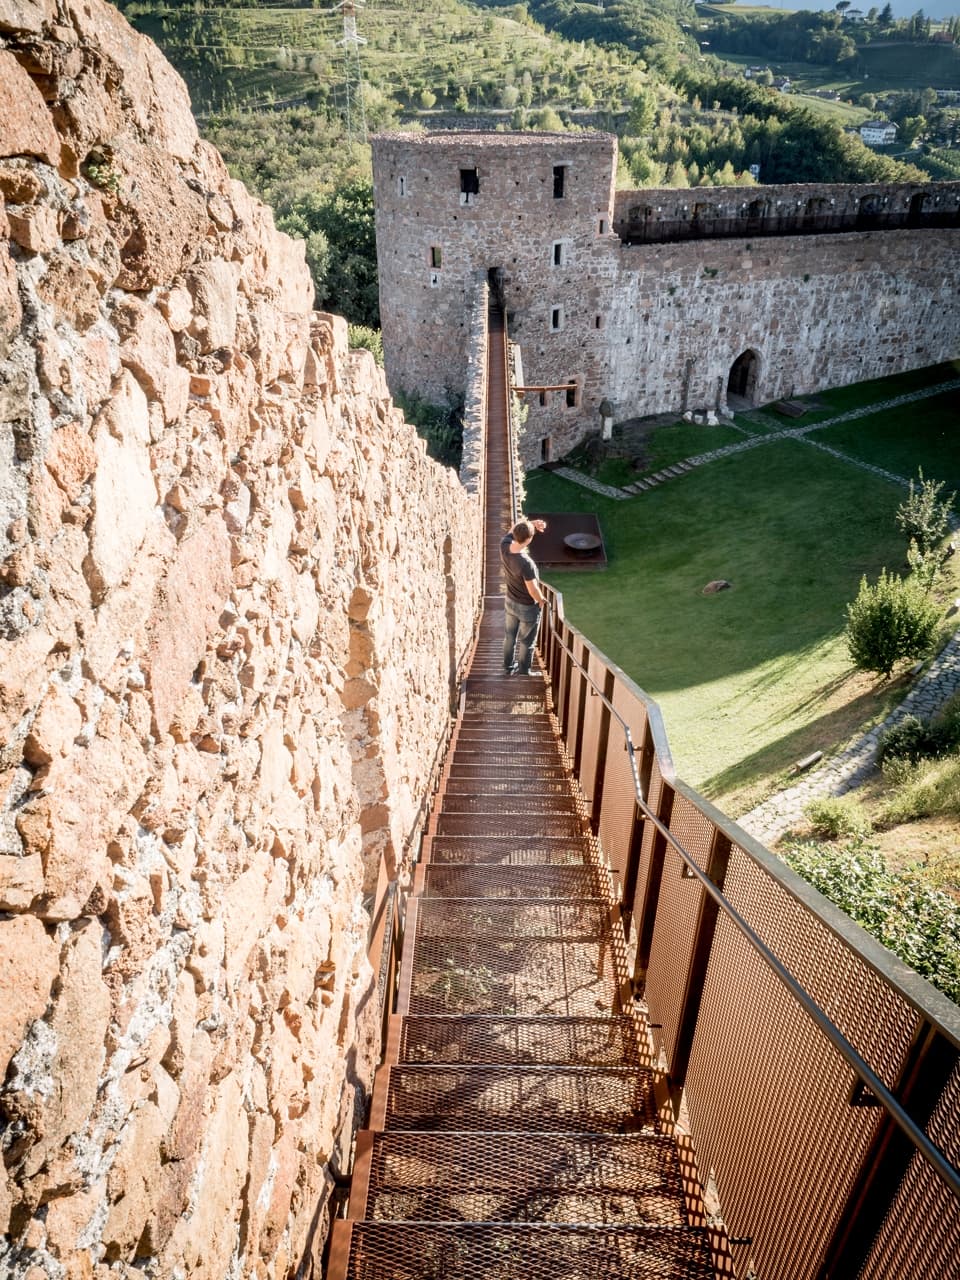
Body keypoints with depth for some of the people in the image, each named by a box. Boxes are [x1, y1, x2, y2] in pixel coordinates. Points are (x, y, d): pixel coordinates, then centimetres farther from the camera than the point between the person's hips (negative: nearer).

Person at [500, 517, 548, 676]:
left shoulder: (504, 545, -20)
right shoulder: (526, 563, -38)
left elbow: (515, 528, 1)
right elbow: (533, 591, -27)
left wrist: (532, 523, -13)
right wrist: (542, 600, -6)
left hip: (510, 602, 6)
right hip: (528, 607, -6)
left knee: (509, 637, 25)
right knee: (526, 642, 16)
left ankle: (509, 667, 43)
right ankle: (523, 673, 32)